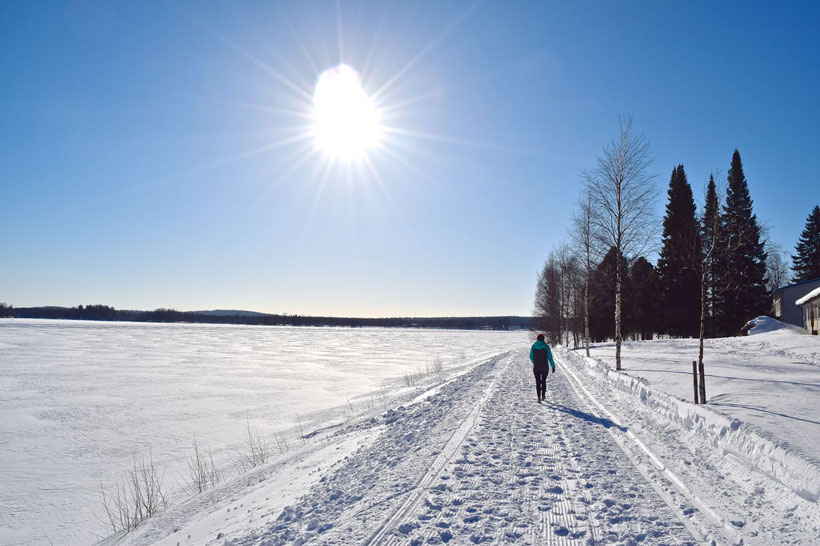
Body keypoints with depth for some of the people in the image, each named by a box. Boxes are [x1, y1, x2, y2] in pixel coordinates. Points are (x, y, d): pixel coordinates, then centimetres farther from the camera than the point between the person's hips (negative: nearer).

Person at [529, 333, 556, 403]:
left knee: (538, 382, 5)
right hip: (545, 367, 0)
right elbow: (550, 357, -10)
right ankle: (543, 396, 24)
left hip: (536, 367, 1)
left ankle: (539, 397, -3)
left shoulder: (533, 346, -3)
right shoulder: (546, 347, -9)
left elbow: (531, 357, 7)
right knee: (543, 381, 17)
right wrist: (553, 366, -4)